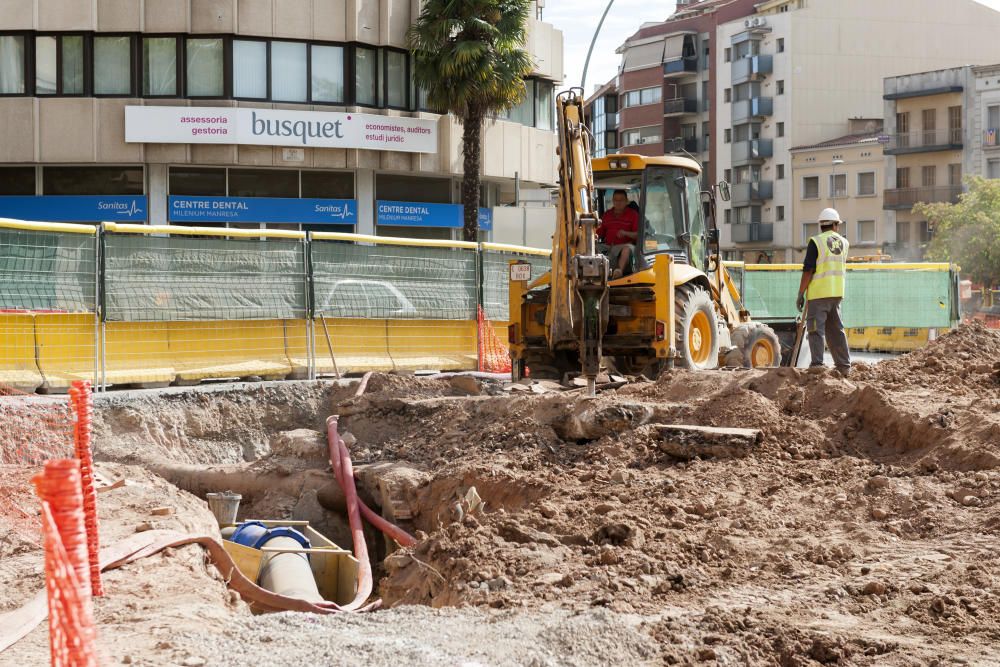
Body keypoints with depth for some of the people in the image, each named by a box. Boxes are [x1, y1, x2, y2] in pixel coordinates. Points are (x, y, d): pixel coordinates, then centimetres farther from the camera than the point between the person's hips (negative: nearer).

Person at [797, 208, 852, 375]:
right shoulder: (844, 243, 9)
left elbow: (808, 271, -13)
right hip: (837, 293, 6)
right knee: (836, 329, 14)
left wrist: (800, 294, -8)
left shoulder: (816, 242, -8)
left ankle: (817, 365, -10)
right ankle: (844, 366, 15)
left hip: (819, 293, -6)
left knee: (816, 330, -4)